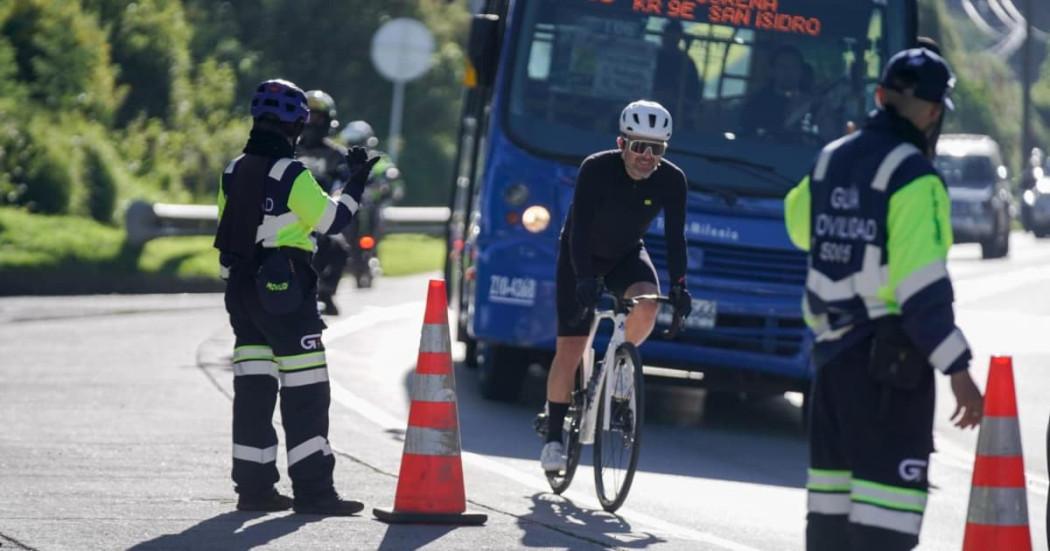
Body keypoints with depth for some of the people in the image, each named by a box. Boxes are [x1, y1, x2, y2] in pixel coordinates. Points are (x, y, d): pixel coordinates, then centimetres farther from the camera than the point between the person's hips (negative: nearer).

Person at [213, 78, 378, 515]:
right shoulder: (291, 175, -14)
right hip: (286, 292, -7)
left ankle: (253, 485, 10)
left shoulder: (233, 173, 8)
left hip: (242, 288, 7)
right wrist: (355, 184, 4)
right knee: (304, 389, -5)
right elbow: (330, 220, -7)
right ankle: (312, 488, -7)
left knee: (253, 388, 10)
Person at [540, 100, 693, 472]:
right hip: (581, 258, -2)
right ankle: (554, 437, 5)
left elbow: (675, 235, -19)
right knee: (570, 350, -7)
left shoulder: (671, 180, -20)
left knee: (646, 304, -31)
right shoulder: (596, 169, -29)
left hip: (627, 255, 2)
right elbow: (579, 228, -34)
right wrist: (584, 280, -46)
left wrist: (678, 285, -32)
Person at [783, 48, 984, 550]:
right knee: (888, 498, -10)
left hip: (833, 350, 8)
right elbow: (922, 283, -21)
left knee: (832, 498, 16)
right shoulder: (913, 177, -15)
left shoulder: (831, 160, 8)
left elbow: (800, 226, 29)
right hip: (891, 357, -8)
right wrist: (957, 368, -20)